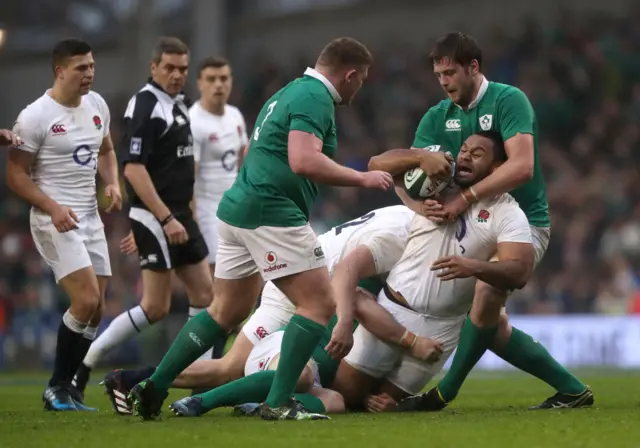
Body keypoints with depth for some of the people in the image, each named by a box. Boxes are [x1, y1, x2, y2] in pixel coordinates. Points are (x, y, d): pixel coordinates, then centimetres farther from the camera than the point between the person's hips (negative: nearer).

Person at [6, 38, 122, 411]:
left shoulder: (97, 105, 8)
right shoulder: (35, 116, -13)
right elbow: (16, 174, -10)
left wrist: (113, 183, 3)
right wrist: (53, 208, -21)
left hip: (91, 217, 7)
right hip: (55, 219, -7)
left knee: (96, 309, 5)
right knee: (86, 300, -18)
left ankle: (66, 385, 17)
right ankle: (57, 389, -5)